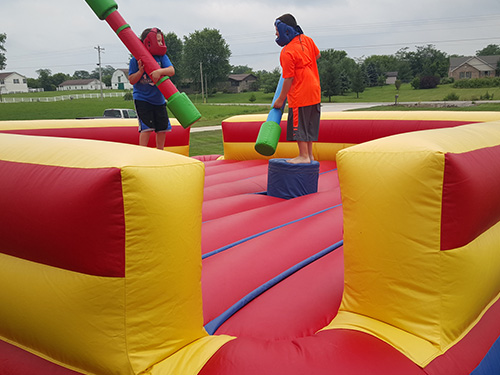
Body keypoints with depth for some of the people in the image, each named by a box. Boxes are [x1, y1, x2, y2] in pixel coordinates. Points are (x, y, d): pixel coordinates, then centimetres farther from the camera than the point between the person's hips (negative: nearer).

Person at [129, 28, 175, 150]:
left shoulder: (161, 56, -1)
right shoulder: (136, 60, -8)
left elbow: (172, 70, -16)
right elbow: (131, 80, -7)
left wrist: (160, 71, -35)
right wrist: (140, 71, -23)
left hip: (159, 99, 4)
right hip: (142, 99, -4)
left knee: (163, 127, 8)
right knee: (146, 127, -11)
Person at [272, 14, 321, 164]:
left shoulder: (287, 52, -17)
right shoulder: (306, 40, 5)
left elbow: (289, 79, -16)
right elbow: (317, 55, 22)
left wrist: (281, 99, -8)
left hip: (299, 94, -9)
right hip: (314, 90, 9)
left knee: (299, 125, 0)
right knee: (310, 124, 14)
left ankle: (303, 156, 3)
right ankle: (309, 154, 20)